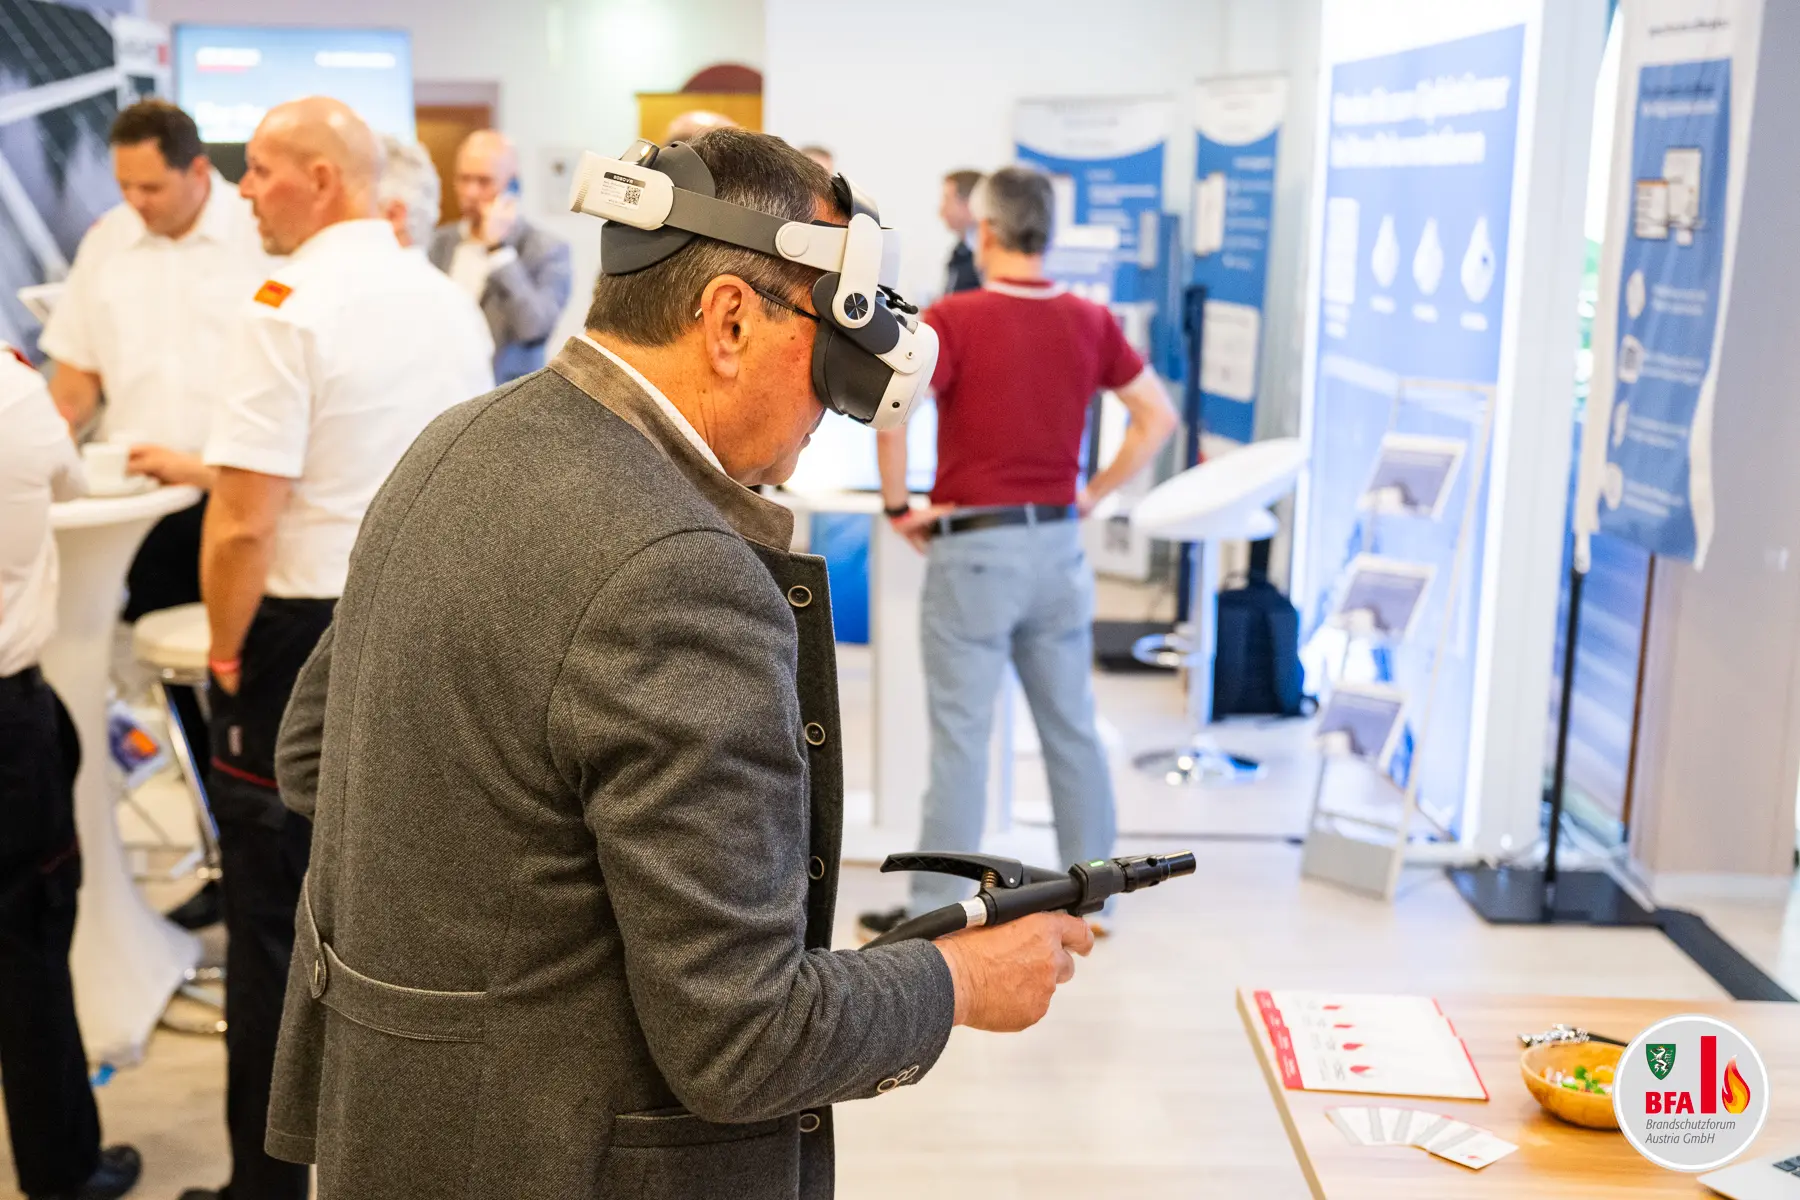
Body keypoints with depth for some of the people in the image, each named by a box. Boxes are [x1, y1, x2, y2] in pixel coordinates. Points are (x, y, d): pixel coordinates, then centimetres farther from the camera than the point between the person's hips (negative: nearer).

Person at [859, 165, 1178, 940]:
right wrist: (1093, 495, 11)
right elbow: (1158, 417, 9)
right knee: (1072, 726, 14)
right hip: (1058, 543, 5)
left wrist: (898, 507, -11)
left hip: (974, 547, -5)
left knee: (961, 736, 1)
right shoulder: (1089, 323, 4)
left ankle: (935, 911, 8)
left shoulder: (954, 319, -11)